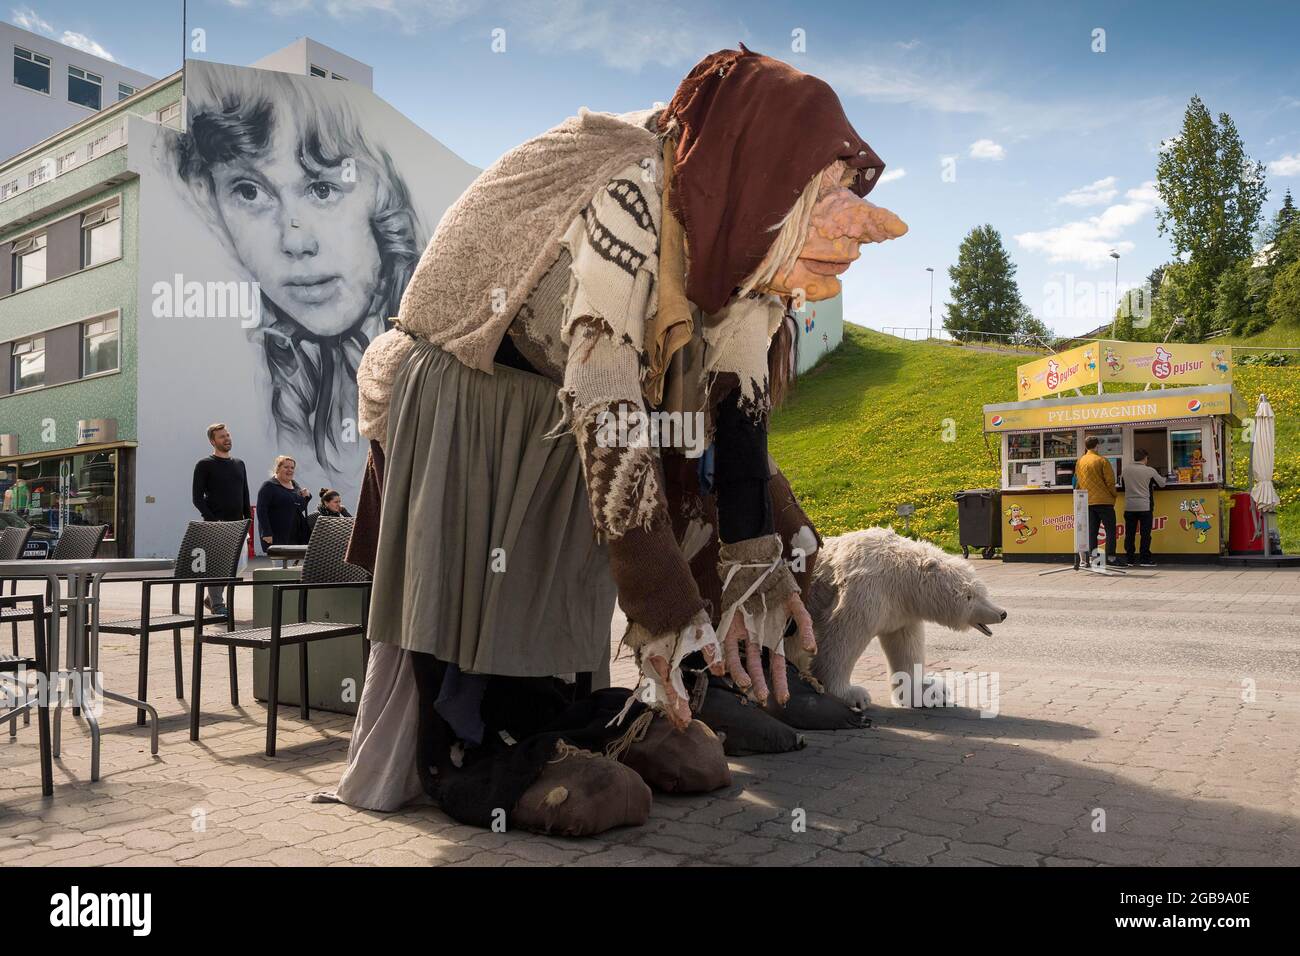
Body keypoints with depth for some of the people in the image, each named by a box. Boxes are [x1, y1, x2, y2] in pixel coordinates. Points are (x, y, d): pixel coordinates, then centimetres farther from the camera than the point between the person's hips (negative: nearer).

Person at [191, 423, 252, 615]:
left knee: (239, 564, 6)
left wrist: (248, 520, 8)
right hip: (215, 524, -6)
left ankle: (211, 598, 24)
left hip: (236, 524, 6)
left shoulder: (239, 464, 16)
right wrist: (212, 520, -16)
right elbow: (198, 498, -6)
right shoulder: (204, 465, -2)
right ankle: (217, 604, 5)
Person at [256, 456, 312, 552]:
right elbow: (261, 511, -12)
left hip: (295, 536, 7)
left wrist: (306, 497, 4)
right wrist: (266, 533, -20)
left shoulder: (296, 485, 16)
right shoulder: (268, 486, -5)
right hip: (276, 536, -6)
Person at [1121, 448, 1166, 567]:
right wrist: (1162, 477, 31)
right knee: (1145, 534, 2)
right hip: (1144, 506, -3)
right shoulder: (1150, 471, -3)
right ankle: (1145, 559, 2)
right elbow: (1162, 484, 9)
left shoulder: (1126, 470, 3)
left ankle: (1130, 559, 10)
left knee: (1129, 534, 7)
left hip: (1129, 507, 3)